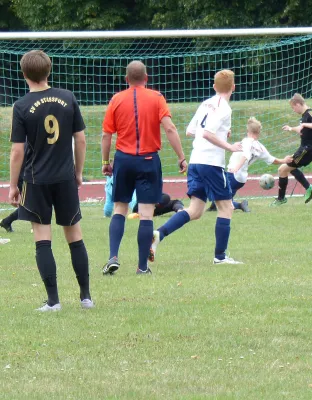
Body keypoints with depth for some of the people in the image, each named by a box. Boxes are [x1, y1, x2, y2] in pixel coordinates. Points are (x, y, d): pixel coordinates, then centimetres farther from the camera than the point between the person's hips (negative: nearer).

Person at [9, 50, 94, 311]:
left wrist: (13, 186, -1)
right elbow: (81, 139, 3)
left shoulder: (22, 107, -10)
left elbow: (17, 152, -10)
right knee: (75, 236, 12)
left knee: (43, 240, 1)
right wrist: (78, 171, 16)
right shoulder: (68, 98, -1)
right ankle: (86, 297, 15)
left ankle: (53, 300, -3)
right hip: (66, 179, 3)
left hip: (37, 181, -3)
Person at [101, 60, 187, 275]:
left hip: (124, 160, 2)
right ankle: (143, 266, 1)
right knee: (146, 214, 1)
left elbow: (106, 135, 3)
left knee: (119, 210, 12)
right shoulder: (156, 98, -3)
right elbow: (170, 129, -11)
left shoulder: (117, 99, 2)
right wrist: (182, 158, -8)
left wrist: (106, 162, 13)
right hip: (149, 160, -2)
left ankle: (113, 257, -3)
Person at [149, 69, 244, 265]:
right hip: (212, 163, -8)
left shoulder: (205, 104, 15)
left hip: (195, 161, 8)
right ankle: (220, 256, 5)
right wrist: (229, 146, -16)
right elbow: (207, 133, -21)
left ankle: (159, 234, -12)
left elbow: (190, 131, 21)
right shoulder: (224, 108, -9)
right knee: (226, 207, 5)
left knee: (195, 210, 7)